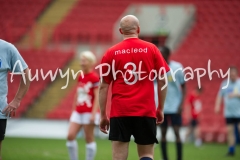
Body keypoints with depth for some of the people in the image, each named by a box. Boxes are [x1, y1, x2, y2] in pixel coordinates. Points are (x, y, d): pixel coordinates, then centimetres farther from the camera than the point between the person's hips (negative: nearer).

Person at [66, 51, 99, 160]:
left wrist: (94, 113, -19)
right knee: (70, 136, -2)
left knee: (89, 139, 0)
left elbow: (97, 97, -13)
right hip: (78, 112, 7)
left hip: (89, 113, -7)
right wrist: (73, 110, 19)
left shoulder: (94, 78, -10)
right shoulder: (80, 77, 12)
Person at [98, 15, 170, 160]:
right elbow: (162, 81, 4)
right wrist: (160, 109, 14)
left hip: (119, 112, 0)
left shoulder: (111, 53, 4)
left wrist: (103, 115, 10)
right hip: (146, 112, 0)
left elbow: (104, 86, 4)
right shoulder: (151, 49, 4)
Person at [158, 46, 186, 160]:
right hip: (162, 107, 3)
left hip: (175, 107, -3)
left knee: (176, 133, -5)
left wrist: (181, 104, -9)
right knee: (163, 133, 5)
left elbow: (183, 87, -1)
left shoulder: (177, 67, -7)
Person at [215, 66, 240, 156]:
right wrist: (217, 106, 1)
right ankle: (231, 150, 9)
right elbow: (220, 95, 13)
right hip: (228, 113, 3)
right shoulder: (225, 84, 9)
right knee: (229, 130, 2)